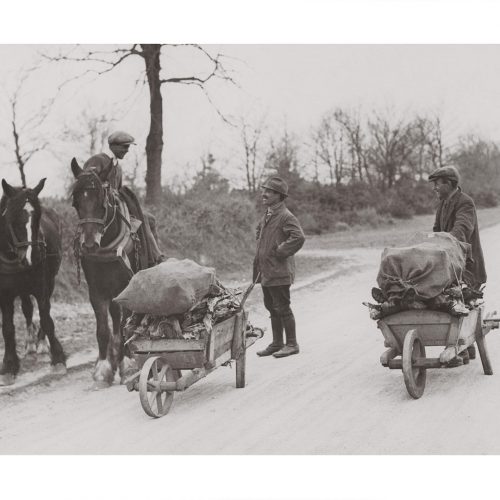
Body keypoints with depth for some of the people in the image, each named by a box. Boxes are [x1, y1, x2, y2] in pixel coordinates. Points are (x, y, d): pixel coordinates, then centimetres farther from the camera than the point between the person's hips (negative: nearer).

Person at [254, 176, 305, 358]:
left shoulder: (286, 217, -15)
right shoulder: (267, 215, 14)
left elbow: (299, 237, -28)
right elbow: (259, 233, 32)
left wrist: (281, 252, -19)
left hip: (279, 273, -9)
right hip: (266, 272, 9)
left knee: (282, 308, -4)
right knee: (272, 308, 14)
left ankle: (292, 344, 6)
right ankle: (277, 343, 24)